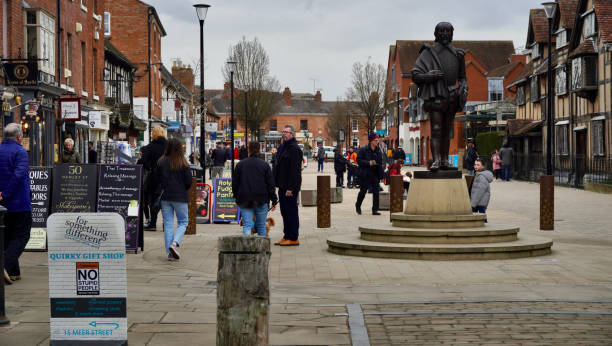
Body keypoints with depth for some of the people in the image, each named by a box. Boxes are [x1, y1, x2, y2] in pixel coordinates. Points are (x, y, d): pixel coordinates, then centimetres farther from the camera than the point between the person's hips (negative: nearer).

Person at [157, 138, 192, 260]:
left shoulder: (161, 162, -3)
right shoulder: (183, 164, -9)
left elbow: (157, 179, -1)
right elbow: (189, 181, -6)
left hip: (165, 196, 2)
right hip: (180, 197, -2)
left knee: (168, 224, 8)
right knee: (183, 222, 10)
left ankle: (170, 252, 6)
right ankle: (174, 243, -13)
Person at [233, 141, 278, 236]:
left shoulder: (240, 164, 3)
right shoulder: (264, 165, 0)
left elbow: (234, 183, 7)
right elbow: (271, 184, 0)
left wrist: (236, 197, 20)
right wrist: (274, 200, 5)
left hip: (245, 200, 0)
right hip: (261, 200, 0)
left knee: (247, 225, -5)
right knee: (261, 225, 12)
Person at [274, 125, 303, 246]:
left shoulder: (294, 149, -14)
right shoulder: (282, 146, 16)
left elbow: (295, 170, -19)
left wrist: (290, 188, -22)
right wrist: (276, 182, 16)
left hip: (290, 186, -10)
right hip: (282, 186, 10)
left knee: (291, 211, -5)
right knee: (284, 212, 13)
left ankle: (293, 239, 0)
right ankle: (286, 236, 20)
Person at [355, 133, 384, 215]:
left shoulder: (378, 150, 7)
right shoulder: (363, 150, -8)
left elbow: (380, 163, 11)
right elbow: (358, 160, -11)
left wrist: (380, 174, 6)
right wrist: (368, 163, -22)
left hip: (375, 174, 4)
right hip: (365, 174, -4)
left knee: (376, 192, -3)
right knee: (363, 191, 7)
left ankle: (375, 210, 1)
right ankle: (358, 206, 32)